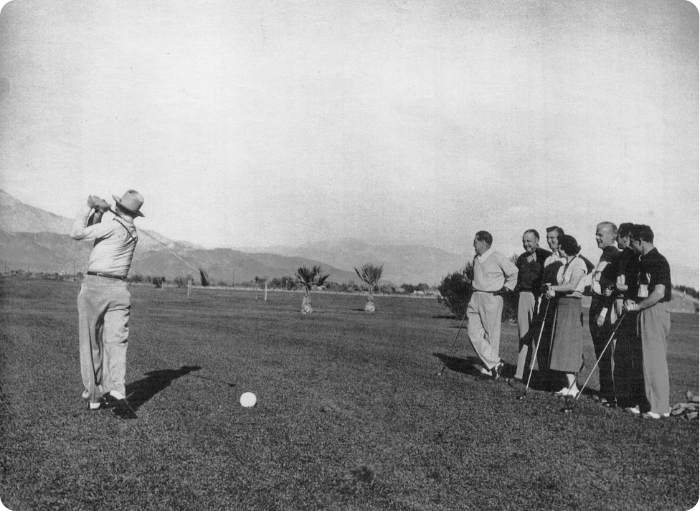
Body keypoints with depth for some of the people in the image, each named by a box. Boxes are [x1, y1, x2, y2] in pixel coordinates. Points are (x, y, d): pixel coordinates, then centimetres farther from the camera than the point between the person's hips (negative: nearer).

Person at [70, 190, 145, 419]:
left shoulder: (113, 226, -10)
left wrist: (88, 209, 5)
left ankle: (94, 395, 14)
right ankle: (116, 392, -20)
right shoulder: (133, 233, 12)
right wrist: (99, 212, 15)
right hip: (118, 289, 4)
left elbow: (77, 233, -4)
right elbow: (98, 235, 20)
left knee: (91, 344, 8)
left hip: (94, 286, -4)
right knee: (116, 342, -2)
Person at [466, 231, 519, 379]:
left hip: (492, 298, -7)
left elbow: (514, 273, 0)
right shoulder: (476, 259, 13)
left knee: (491, 334, -1)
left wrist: (506, 287, 1)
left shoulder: (498, 258, -9)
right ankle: (494, 363, 0)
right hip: (476, 297, 7)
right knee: (473, 332, -4)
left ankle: (490, 368, 9)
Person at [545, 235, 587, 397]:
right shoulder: (564, 265, 16)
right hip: (561, 305, 8)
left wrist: (552, 288, -8)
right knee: (564, 346, 7)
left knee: (567, 344, -7)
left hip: (572, 305, -8)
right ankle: (570, 384, 12)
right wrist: (552, 290, -7)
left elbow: (571, 285, -19)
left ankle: (572, 387, -3)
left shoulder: (578, 263, -9)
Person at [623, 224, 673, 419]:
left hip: (655, 312, -10)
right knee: (655, 360, 14)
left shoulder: (658, 261, -15)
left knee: (654, 360, -5)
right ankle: (663, 405, 22)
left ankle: (658, 407, 1)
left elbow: (658, 293, -22)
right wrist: (633, 301, 6)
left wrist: (637, 306, -15)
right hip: (646, 313, 10)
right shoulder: (645, 260, 14)